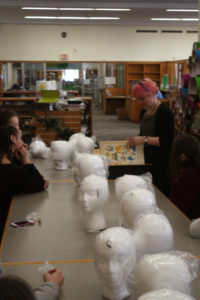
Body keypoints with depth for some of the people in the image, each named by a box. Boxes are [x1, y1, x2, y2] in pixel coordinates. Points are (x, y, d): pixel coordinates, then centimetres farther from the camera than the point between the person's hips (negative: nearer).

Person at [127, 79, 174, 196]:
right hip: (146, 159, 7)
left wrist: (144, 139, -22)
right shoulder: (144, 112, 12)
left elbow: (168, 141, -18)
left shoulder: (164, 112, -12)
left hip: (160, 163, -7)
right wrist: (135, 140, 5)